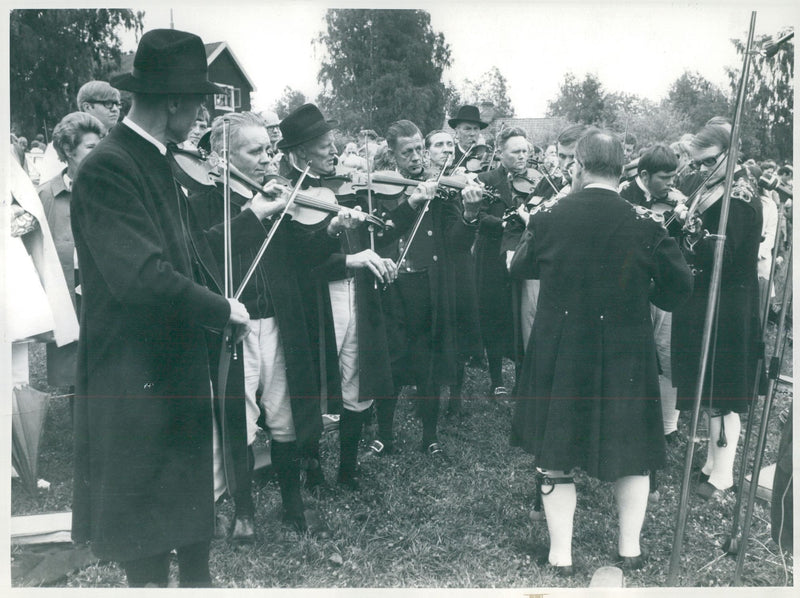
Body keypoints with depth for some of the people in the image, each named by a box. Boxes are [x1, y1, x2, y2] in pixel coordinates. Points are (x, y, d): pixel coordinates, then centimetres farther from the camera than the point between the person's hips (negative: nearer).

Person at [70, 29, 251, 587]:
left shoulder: (160, 164, 9)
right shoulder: (106, 169, -21)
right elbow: (142, 275, -30)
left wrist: (224, 303, -3)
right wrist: (223, 310, -17)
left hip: (180, 368, 9)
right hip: (136, 379, -9)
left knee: (193, 499, 23)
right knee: (147, 539, 8)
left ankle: (198, 578, 41)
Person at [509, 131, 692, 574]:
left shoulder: (548, 217, -9)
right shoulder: (645, 225, -10)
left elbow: (519, 267, 7)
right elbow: (680, 287, -3)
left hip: (558, 352, 0)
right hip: (625, 353, 1)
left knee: (556, 455, 12)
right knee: (631, 448, 18)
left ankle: (560, 555, 21)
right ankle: (630, 549, 29)